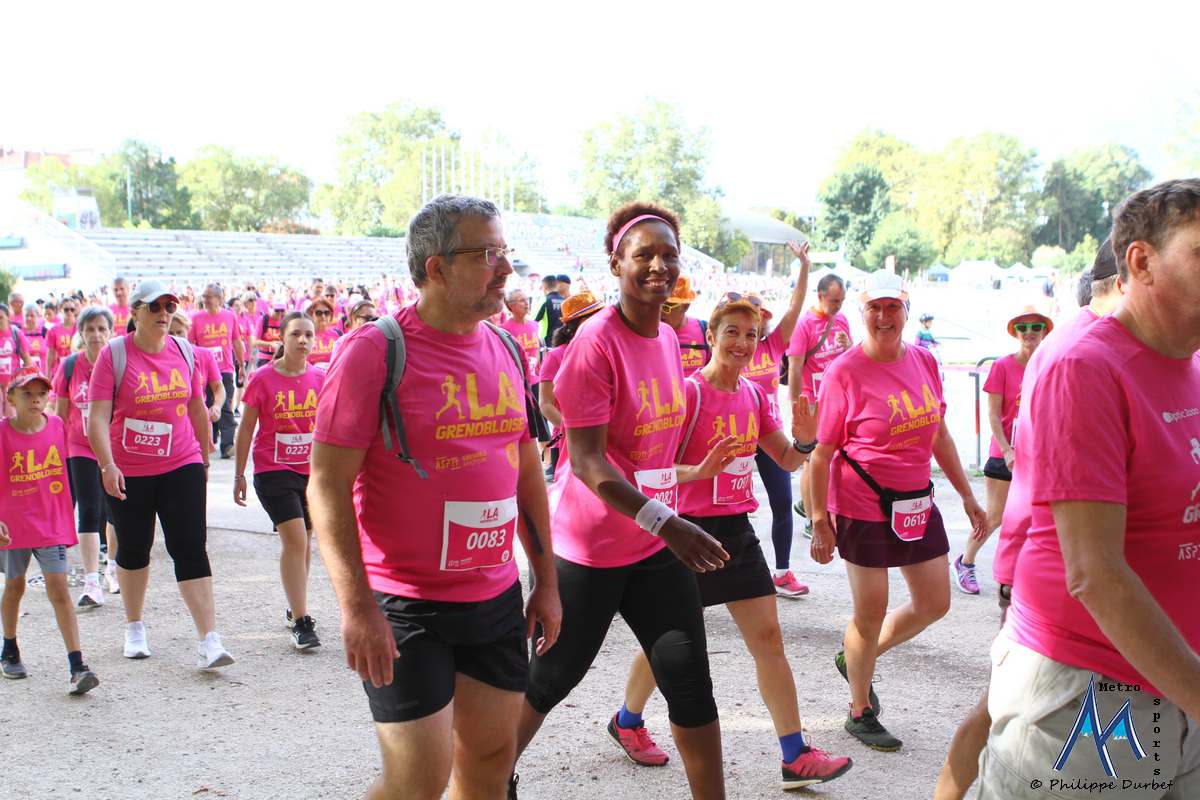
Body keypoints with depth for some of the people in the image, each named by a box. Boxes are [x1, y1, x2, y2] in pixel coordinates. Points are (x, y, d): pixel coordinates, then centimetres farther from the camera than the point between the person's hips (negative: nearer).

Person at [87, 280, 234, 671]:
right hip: (128, 472, -1)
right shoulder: (114, 353, -7)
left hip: (181, 465, 1)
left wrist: (205, 458, 19)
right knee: (133, 549, 13)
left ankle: (209, 639, -9)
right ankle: (134, 628, 34)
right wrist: (108, 465, -24)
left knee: (191, 547, -7)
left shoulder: (184, 350, 4)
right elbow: (97, 417, -13)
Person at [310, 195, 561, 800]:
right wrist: (357, 608, -21)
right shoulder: (374, 351, -13)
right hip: (406, 608, -6)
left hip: (498, 599, 6)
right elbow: (327, 485, -15)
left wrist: (546, 580, 14)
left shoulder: (505, 351, 7)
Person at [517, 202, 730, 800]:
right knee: (549, 679, 10)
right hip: (590, 545, -6)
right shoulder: (597, 342, -18)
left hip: (659, 540, 6)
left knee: (689, 676, 3)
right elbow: (586, 460, -24)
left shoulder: (668, 337, 5)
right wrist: (664, 522, -34)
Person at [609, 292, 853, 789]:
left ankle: (797, 757, 8)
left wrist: (806, 440, -10)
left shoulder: (754, 394, 6)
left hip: (737, 529, 6)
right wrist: (699, 471, -34)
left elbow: (786, 460, 11)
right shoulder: (688, 392, -14)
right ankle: (627, 721, 36)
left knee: (768, 638, 3)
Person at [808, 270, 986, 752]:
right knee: (870, 614, 3)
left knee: (934, 604, 14)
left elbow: (939, 434, 14)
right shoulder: (844, 373, -14)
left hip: (918, 502, 7)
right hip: (863, 508, -7)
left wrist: (966, 494, 15)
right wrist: (819, 521, -13)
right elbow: (821, 453, -12)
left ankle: (855, 659, 35)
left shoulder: (923, 362, 4)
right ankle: (860, 713, 24)